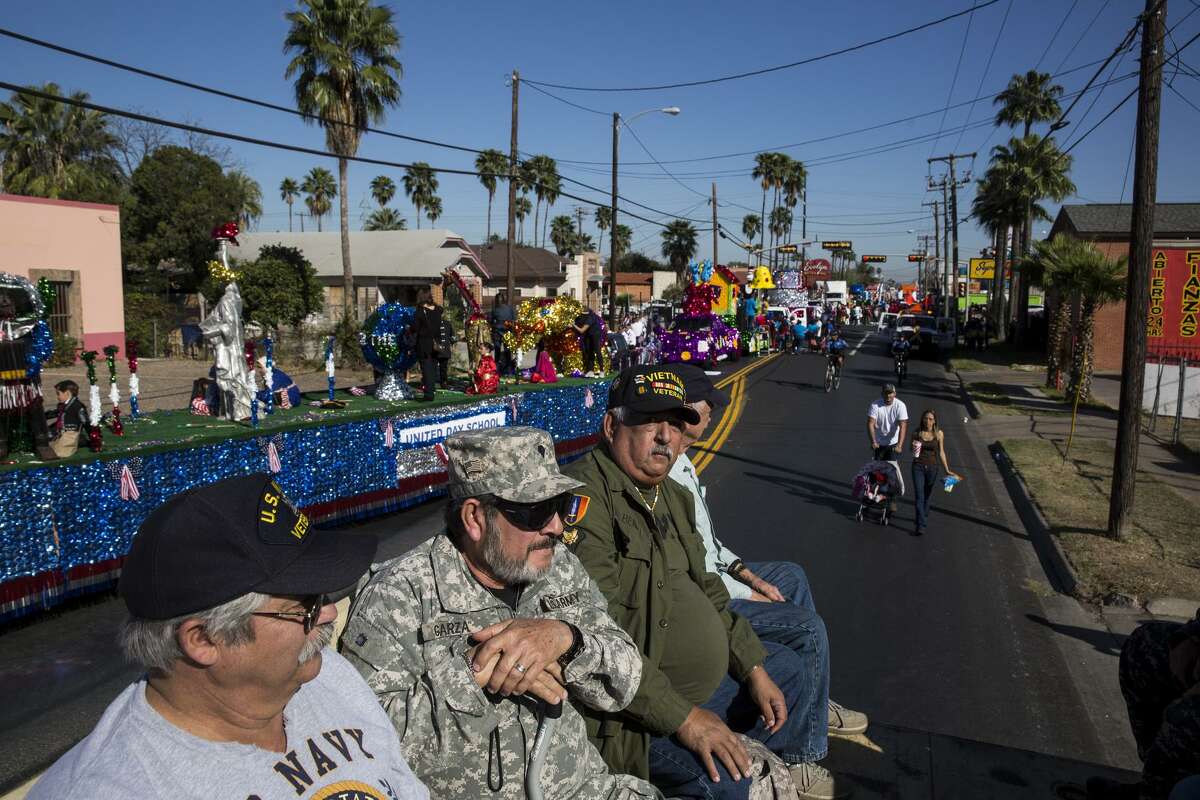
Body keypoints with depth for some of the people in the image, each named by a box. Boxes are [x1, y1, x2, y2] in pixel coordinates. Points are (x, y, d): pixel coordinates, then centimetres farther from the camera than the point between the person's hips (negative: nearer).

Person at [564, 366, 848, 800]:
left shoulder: (672, 495, 9)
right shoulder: (584, 497, -25)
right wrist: (681, 716, -27)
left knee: (788, 671, 20)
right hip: (624, 701, -10)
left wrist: (755, 669, 10)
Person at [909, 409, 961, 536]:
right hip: (918, 467, -1)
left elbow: (941, 452, 5)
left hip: (932, 467, 1)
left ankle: (924, 520, 34)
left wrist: (947, 470, 6)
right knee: (919, 496, -9)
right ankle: (920, 526, -13)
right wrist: (914, 447, -13)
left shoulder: (939, 434, -2)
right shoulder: (916, 432, -3)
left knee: (928, 496, 13)